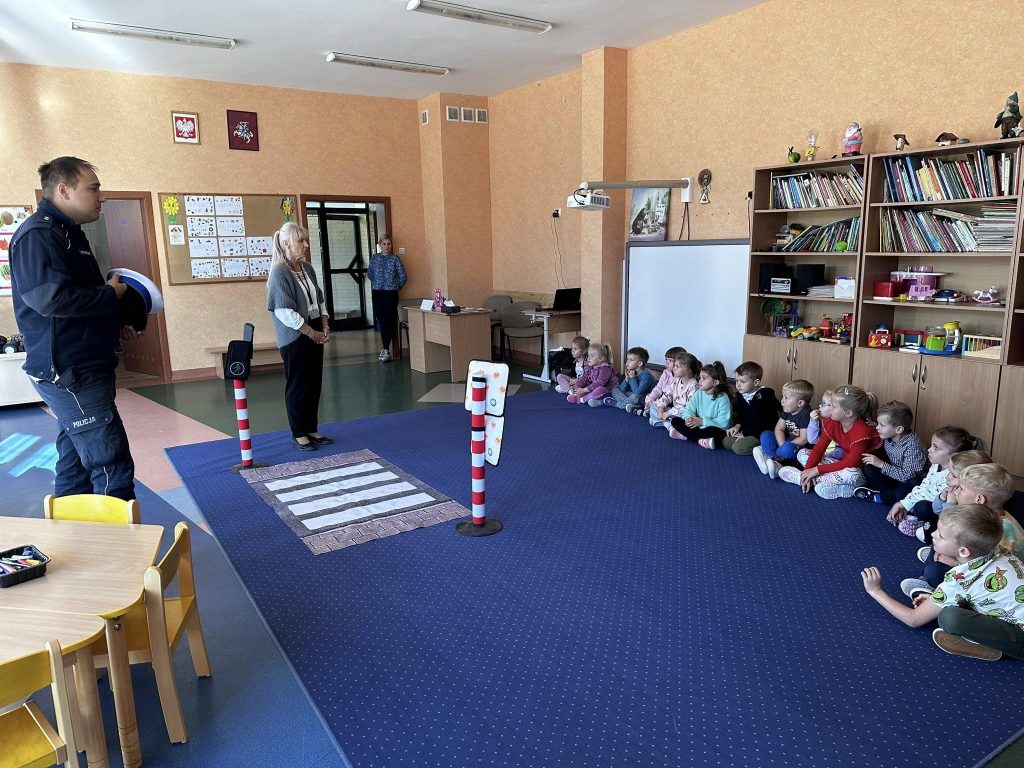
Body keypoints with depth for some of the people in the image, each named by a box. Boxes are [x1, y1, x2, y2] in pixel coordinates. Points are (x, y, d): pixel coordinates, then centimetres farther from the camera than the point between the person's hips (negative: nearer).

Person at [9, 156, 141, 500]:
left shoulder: (68, 233, 18)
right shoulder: (38, 235, -14)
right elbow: (51, 297, -27)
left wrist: (113, 323, 10)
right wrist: (110, 295, -12)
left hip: (80, 370, 10)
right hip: (67, 371, -10)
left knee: (76, 465, 16)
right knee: (113, 468, -10)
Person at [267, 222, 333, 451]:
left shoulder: (307, 268, 8)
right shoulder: (280, 272, -15)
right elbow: (284, 312, -20)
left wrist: (325, 326, 4)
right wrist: (312, 333, -16)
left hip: (314, 334, 7)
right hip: (295, 339, -7)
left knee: (314, 384, 13)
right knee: (298, 386, 3)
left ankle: (311, 430, 25)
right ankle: (299, 434, 16)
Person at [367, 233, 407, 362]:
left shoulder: (395, 259, -2)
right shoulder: (374, 258, 6)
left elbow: (403, 277, 0)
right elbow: (369, 274, 18)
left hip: (391, 294, -3)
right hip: (377, 293, 3)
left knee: (389, 321, -5)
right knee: (380, 320, 5)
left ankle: (385, 350, -2)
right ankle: (385, 348, 14)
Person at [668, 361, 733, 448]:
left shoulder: (722, 398, -16)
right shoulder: (698, 393, 1)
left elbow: (724, 422, -22)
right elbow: (689, 410, -1)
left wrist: (703, 421, -24)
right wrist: (688, 418, -25)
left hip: (714, 430, -6)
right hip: (698, 427, 6)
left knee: (712, 430, -40)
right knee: (675, 420, -10)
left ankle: (686, 435, -21)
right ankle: (701, 440, -20)